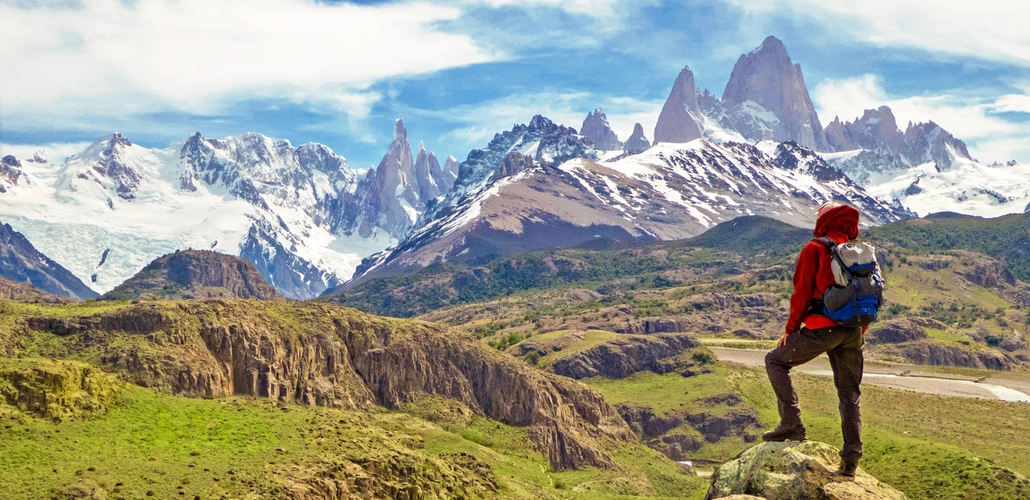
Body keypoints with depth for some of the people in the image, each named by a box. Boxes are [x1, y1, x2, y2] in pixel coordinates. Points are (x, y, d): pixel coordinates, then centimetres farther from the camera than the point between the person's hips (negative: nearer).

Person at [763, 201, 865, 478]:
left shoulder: (814, 249, -2)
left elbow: (802, 292, -6)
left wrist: (790, 329, 2)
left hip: (822, 328, -6)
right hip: (853, 332, 6)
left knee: (776, 360, 11)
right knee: (849, 394, 12)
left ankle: (792, 422, -1)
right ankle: (851, 458, 8)